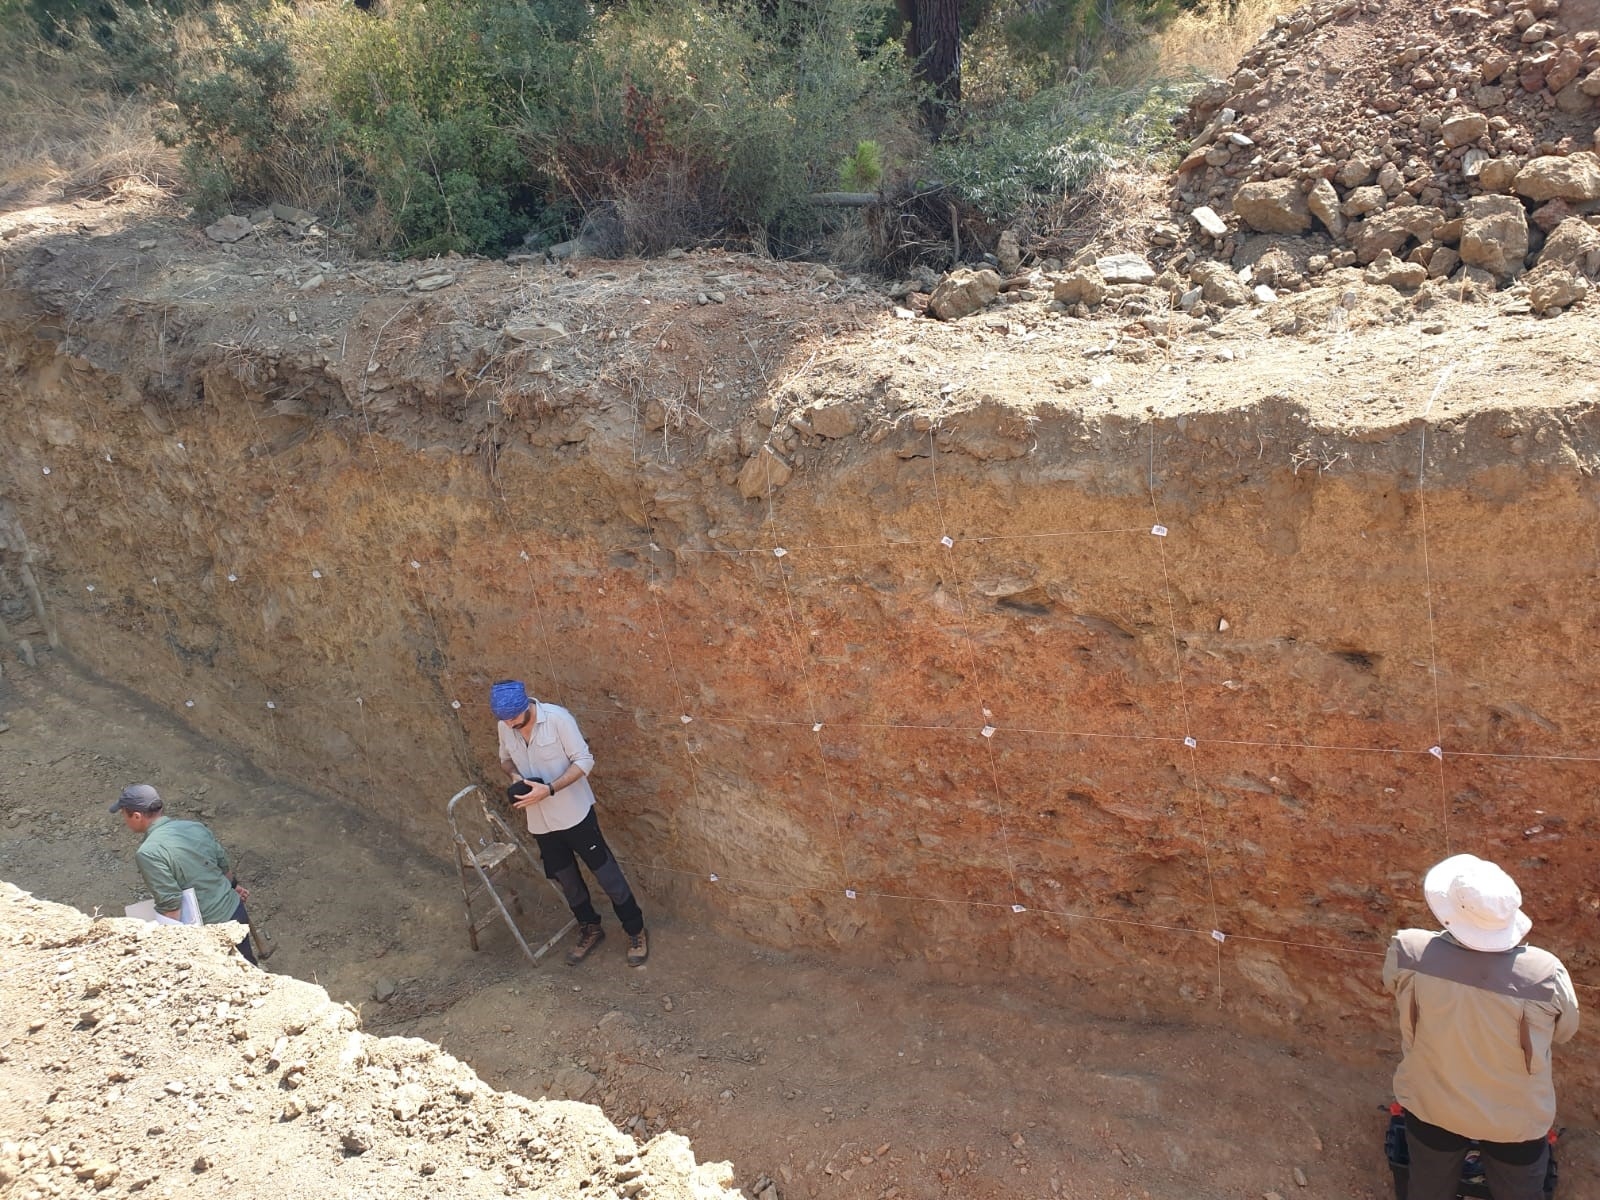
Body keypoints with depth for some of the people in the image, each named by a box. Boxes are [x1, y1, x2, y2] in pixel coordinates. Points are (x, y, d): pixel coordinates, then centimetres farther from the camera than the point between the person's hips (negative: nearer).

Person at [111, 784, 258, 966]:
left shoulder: (148, 853, -22)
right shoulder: (195, 826, 0)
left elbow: (170, 906, -24)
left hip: (211, 929, -7)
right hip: (236, 910, 7)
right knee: (245, 966, 27)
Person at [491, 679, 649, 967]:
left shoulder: (557, 717, -21)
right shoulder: (505, 727, -5)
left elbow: (584, 761, -18)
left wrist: (549, 789, -27)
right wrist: (515, 776, -8)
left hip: (574, 813, -5)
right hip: (540, 820, 5)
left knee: (606, 873, 3)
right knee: (565, 879, 18)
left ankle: (636, 932, 19)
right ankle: (590, 929, 39)